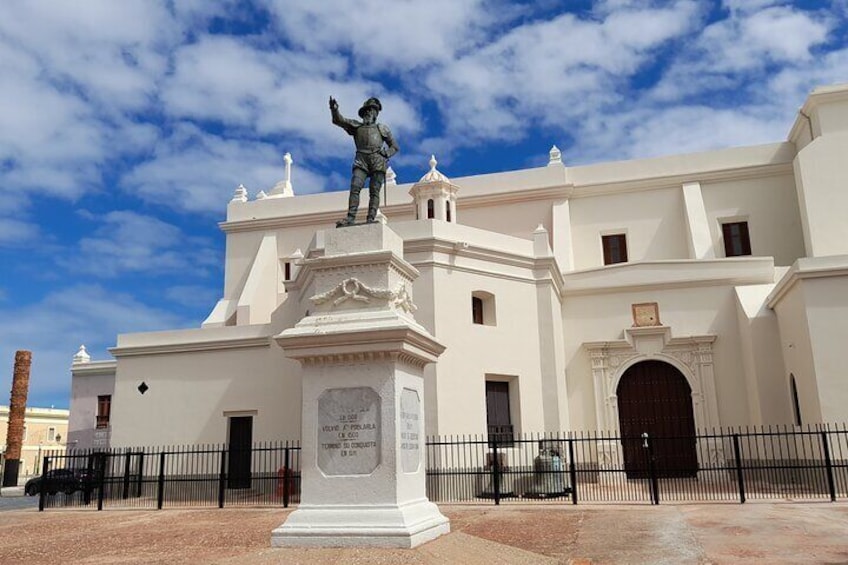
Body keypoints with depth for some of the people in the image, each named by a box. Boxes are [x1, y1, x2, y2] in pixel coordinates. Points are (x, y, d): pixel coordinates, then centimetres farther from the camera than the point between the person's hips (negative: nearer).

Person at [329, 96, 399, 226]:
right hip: (361, 160, 0)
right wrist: (334, 109, -9)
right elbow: (338, 120, 11)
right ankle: (350, 218, -26)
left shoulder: (382, 128, 24)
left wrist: (387, 154, 2)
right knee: (355, 188, -17)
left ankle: (371, 219, -19)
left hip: (378, 160, 0)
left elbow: (395, 146, 23)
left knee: (374, 191, -11)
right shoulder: (356, 126, 24)